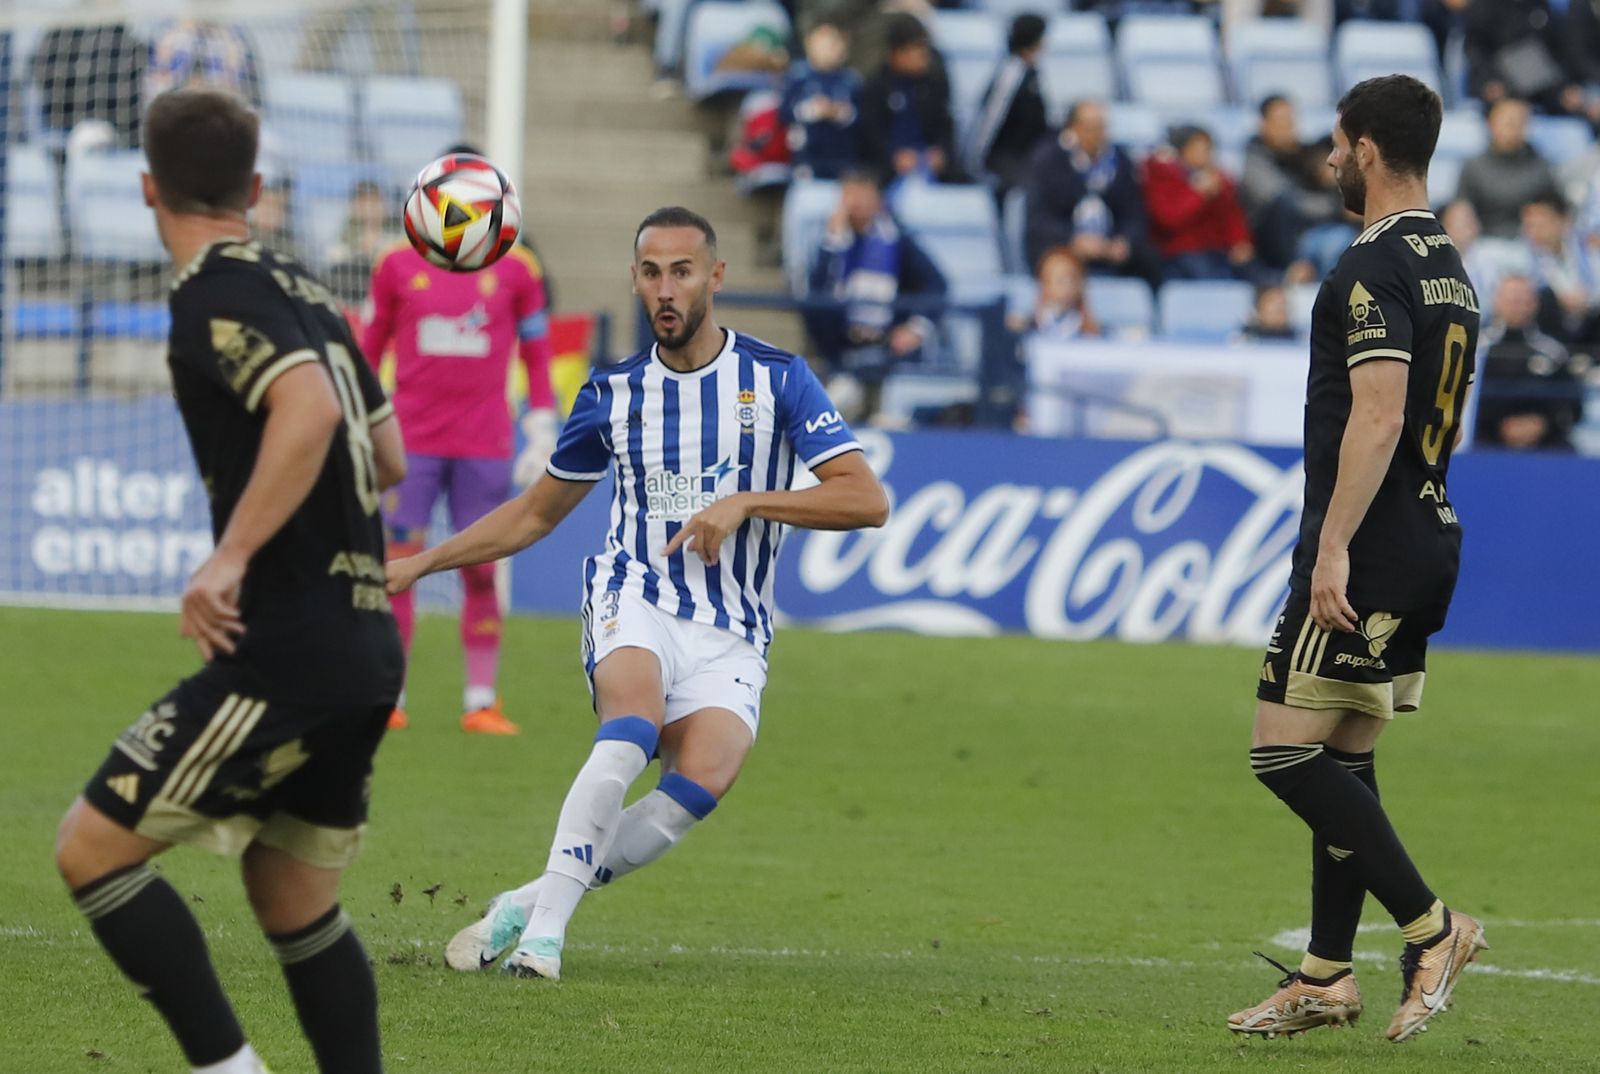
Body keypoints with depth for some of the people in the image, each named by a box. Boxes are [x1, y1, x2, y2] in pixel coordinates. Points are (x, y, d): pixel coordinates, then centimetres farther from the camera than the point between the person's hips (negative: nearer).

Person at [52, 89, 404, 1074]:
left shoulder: (214, 298, -10)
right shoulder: (302, 293, 15)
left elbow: (310, 409, -27)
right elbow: (387, 457, 23)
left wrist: (233, 557, -27)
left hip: (282, 651, -9)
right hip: (365, 644, 9)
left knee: (92, 848, -4)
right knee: (295, 901, 18)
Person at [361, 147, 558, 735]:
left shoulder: (515, 268, 4)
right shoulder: (398, 265, 4)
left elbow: (536, 353, 9)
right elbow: (369, 348, 11)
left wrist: (541, 432, 3)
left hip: (486, 444, 0)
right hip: (411, 439, 0)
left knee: (480, 569, -1)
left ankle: (481, 702, 3)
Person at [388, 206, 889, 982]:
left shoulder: (778, 380, 2)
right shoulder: (613, 393, 10)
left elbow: (867, 500, -4)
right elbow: (536, 513, 23)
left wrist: (746, 502, -15)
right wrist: (419, 564, 17)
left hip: (730, 637, 0)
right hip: (633, 598, 0)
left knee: (705, 776, -28)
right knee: (634, 727, -34)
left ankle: (533, 902, -15)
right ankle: (545, 923, -33)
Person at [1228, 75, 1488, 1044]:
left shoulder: (1376, 266, -15)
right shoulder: (1450, 266, 15)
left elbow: (1377, 418, -24)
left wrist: (1333, 546, -26)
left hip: (1369, 552, -10)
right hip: (1428, 541, 10)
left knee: (1285, 750, -8)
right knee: (1343, 759, 13)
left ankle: (1430, 926, -10)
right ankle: (1326, 978, 15)